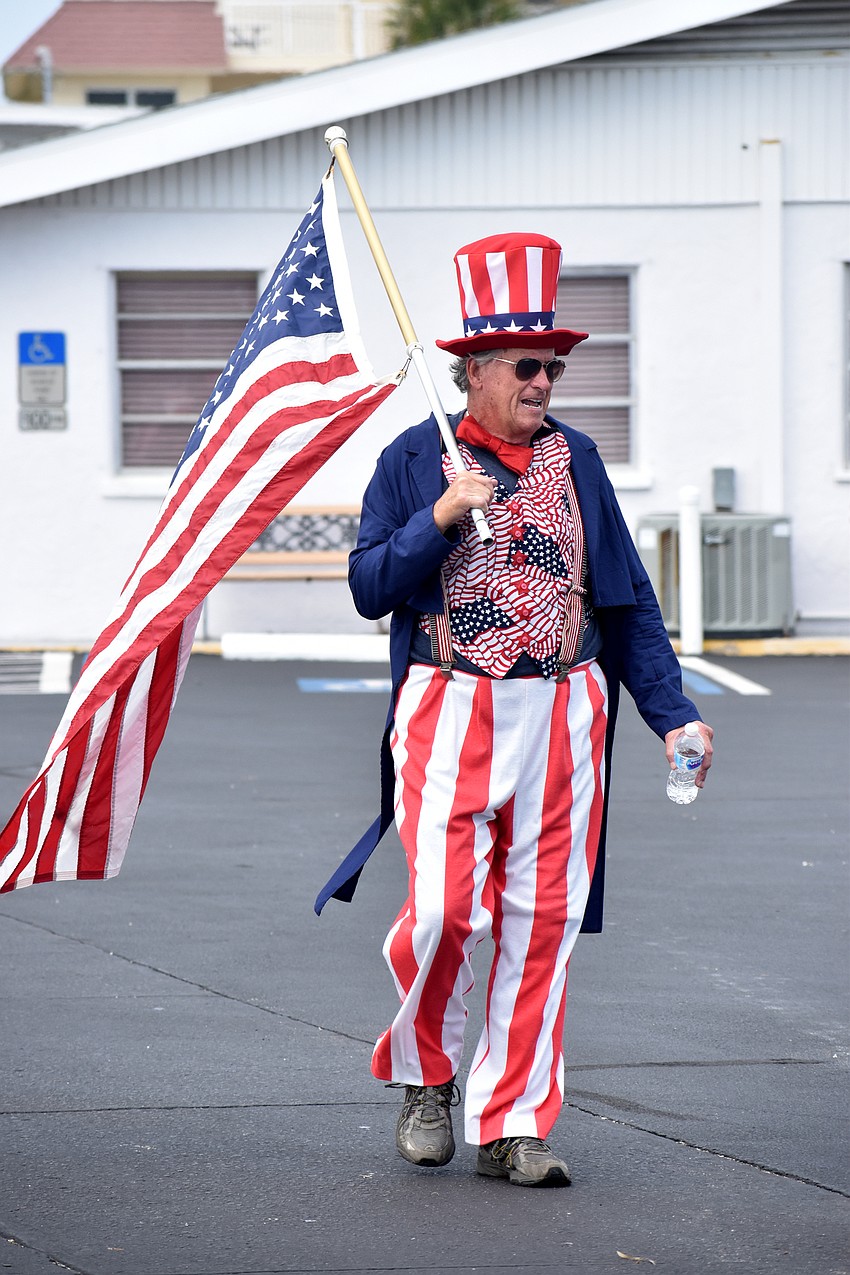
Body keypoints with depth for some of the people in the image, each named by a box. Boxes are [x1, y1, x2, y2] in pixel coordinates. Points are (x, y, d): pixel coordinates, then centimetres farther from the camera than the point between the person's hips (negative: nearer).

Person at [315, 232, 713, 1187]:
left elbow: (626, 600, 13)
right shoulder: (414, 459, 3)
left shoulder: (574, 458, 10)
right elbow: (369, 588, -2)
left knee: (542, 920, 0)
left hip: (564, 714, 3)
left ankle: (513, 1125, 7)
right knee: (447, 907, -12)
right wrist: (440, 517, -16)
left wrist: (672, 714, 7)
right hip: (450, 714, -3)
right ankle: (423, 1074, 15)